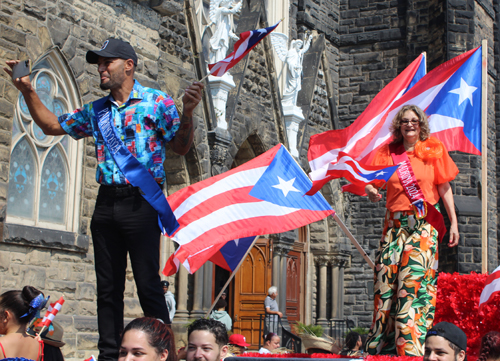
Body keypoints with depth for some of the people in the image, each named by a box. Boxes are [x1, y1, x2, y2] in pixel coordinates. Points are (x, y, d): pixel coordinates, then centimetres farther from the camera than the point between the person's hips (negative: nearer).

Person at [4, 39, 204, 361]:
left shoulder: (156, 102, 0)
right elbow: (52, 125, 24)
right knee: (108, 286, 7)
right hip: (106, 203, 6)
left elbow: (181, 147, -2)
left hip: (140, 201, -6)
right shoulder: (97, 111, 16)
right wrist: (28, 91, 14)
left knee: (148, 284, -9)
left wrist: (188, 113, -20)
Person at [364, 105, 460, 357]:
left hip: (424, 224, -3)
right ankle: (379, 346, 2)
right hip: (395, 224, 3)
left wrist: (454, 222, 1)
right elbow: (372, 182, 6)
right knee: (385, 279, -3)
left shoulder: (434, 150, 5)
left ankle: (410, 348, -12)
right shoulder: (387, 152, 9)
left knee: (413, 279, -13)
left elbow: (444, 187, 6)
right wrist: (371, 192, -18)